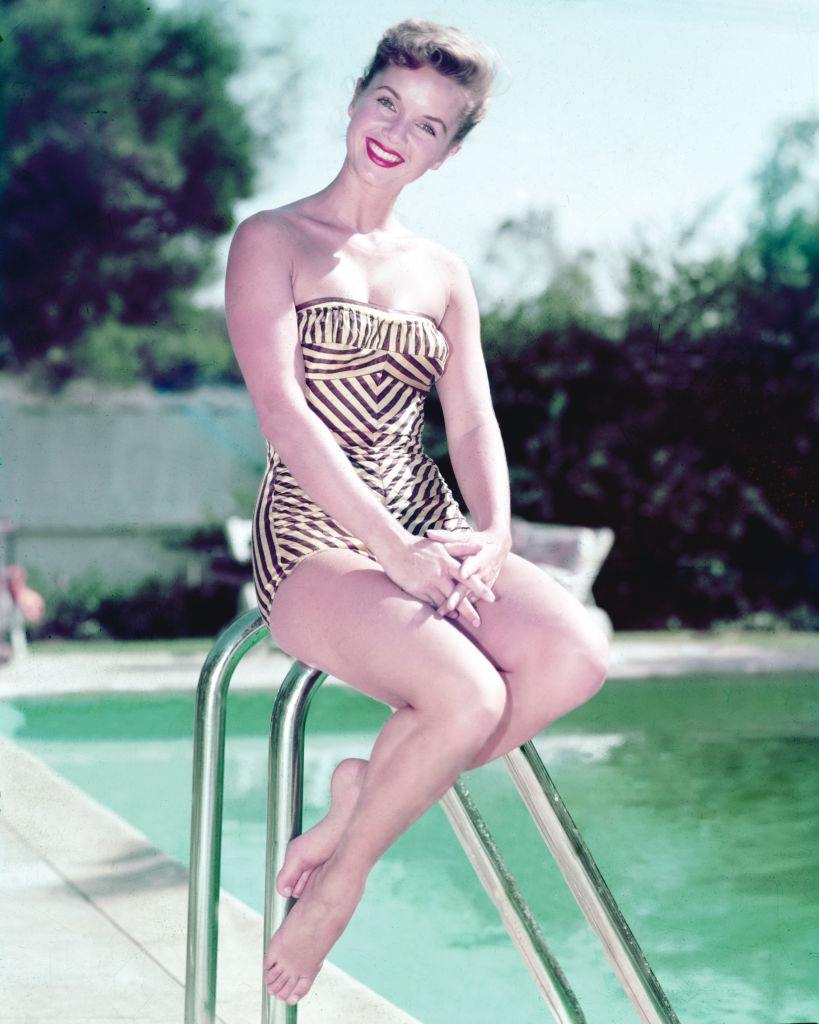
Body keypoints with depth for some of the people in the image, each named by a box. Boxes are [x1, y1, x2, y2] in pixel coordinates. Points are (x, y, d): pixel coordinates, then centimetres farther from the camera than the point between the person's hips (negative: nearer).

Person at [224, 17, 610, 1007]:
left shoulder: (442, 273, 17)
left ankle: (372, 786, -5)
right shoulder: (273, 241, 0)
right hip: (315, 542, -5)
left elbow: (473, 424, 9)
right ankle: (339, 877, -5)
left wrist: (492, 536, -13)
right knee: (469, 696, -31)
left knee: (576, 654, -23)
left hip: (428, 536, 5)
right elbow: (281, 412, -12)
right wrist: (395, 550, -22)